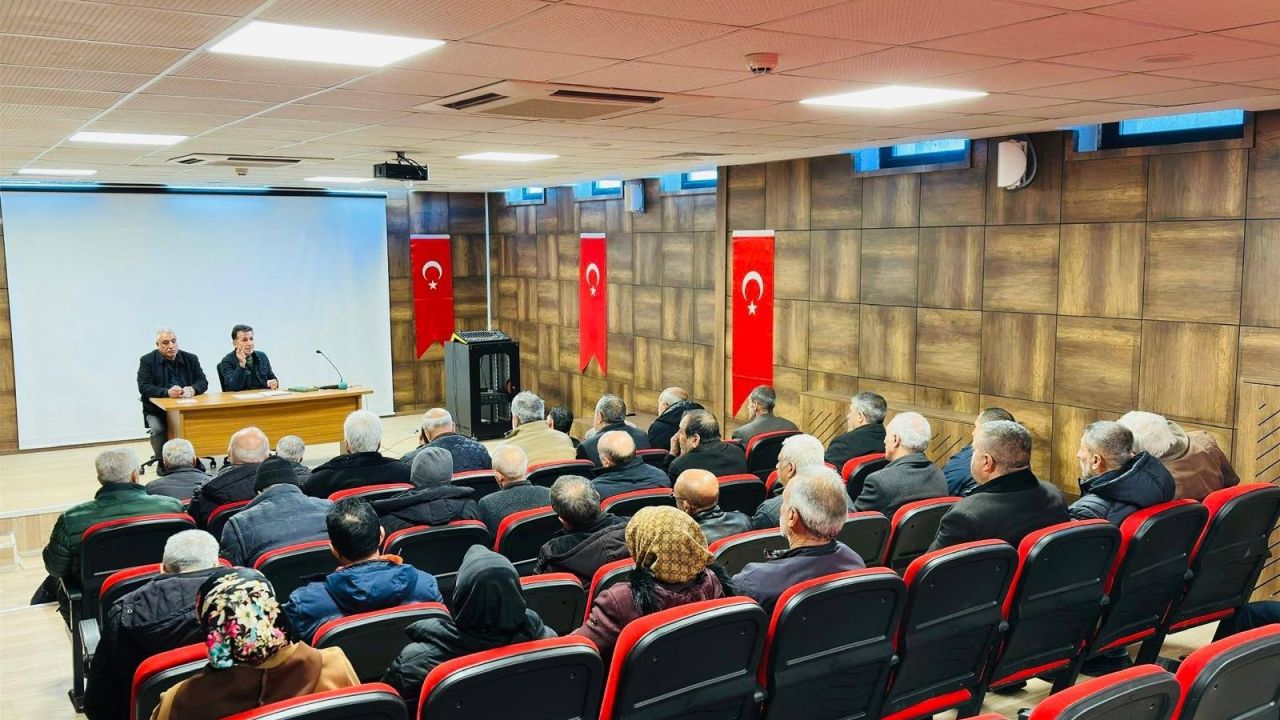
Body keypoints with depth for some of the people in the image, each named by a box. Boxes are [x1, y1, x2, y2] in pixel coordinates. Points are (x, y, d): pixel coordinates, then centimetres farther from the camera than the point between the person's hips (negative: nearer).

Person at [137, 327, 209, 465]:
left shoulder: (191, 359, 8)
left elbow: (203, 382, 4)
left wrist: (192, 389, -21)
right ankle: (163, 462, -4)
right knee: (157, 429, -29)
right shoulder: (147, 361, 1)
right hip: (157, 410, -1)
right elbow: (144, 387, -9)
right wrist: (167, 392, -27)